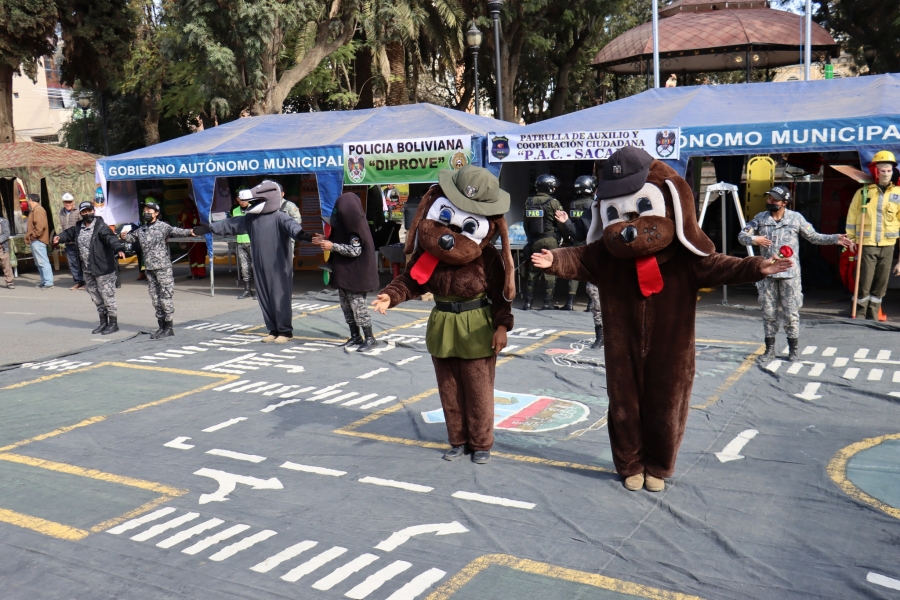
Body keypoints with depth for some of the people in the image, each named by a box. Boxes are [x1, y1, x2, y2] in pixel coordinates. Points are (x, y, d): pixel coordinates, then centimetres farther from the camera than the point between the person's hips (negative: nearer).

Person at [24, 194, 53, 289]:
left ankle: (48, 282, -13)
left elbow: (40, 226, -23)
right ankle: (44, 281, 17)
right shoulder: (34, 210, 19)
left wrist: (33, 235, -17)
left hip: (38, 241, -11)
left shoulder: (38, 210, -13)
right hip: (35, 241, 11)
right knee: (39, 262, 13)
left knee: (42, 261, -11)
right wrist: (29, 236, 13)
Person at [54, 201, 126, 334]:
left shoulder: (101, 227, -14)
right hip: (87, 270, 8)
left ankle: (113, 323, 7)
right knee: (95, 296, 16)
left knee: (107, 295, -3)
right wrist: (60, 238, 4)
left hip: (103, 269, -8)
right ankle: (103, 322, 28)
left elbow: (111, 238, -28)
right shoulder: (78, 227, 10)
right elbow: (69, 234, 26)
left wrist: (119, 249, -47)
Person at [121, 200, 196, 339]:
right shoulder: (141, 229, 14)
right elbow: (133, 237, 25)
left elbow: (175, 231, -21)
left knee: (165, 297, -5)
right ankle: (161, 327, 18)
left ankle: (168, 328, 1)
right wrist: (125, 236, 2)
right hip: (149, 269, 7)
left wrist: (189, 232, -40)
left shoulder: (163, 226, -6)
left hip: (163, 268, -7)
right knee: (155, 299, 10)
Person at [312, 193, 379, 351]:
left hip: (355, 273, -10)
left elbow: (355, 250, -23)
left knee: (357, 304, -7)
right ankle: (355, 336, 20)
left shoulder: (356, 227, -17)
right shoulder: (347, 224, 10)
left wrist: (332, 246, -22)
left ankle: (370, 338, 0)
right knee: (346, 304, 12)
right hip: (344, 272, 10)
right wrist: (325, 240, 9)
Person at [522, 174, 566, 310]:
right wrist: (564, 235, 10)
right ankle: (547, 303, 3)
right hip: (550, 242, -4)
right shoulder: (553, 203, -11)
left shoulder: (529, 202, 3)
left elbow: (526, 224, 10)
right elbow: (562, 224, -9)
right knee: (550, 273, 3)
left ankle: (528, 302, 13)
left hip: (533, 242, 4)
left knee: (531, 272, 11)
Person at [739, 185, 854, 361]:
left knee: (791, 312, 0)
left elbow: (814, 237, 8)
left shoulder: (796, 218, 1)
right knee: (768, 312, 6)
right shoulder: (760, 218, 5)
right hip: (767, 273, 2)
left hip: (790, 273, -2)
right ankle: (769, 349, 15)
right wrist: (754, 239, -17)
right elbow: (742, 235, 4)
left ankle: (793, 350, 11)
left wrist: (835, 239, -4)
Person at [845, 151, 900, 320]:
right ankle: (859, 316, 9)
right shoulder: (863, 191, 1)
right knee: (864, 283, -6)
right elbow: (852, 217, 6)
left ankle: (872, 317, 18)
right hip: (867, 244, -2)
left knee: (880, 285, 7)